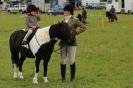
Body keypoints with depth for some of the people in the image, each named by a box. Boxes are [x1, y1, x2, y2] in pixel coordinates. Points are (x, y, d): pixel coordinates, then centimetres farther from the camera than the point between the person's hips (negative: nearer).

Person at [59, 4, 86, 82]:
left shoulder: (75, 20, -4)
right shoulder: (63, 21, 12)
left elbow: (83, 27, -7)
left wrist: (75, 32, -11)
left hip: (71, 42, -5)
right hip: (63, 42, 5)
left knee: (72, 61, -3)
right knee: (63, 61, 7)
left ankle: (72, 77, 11)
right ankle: (63, 77, 17)